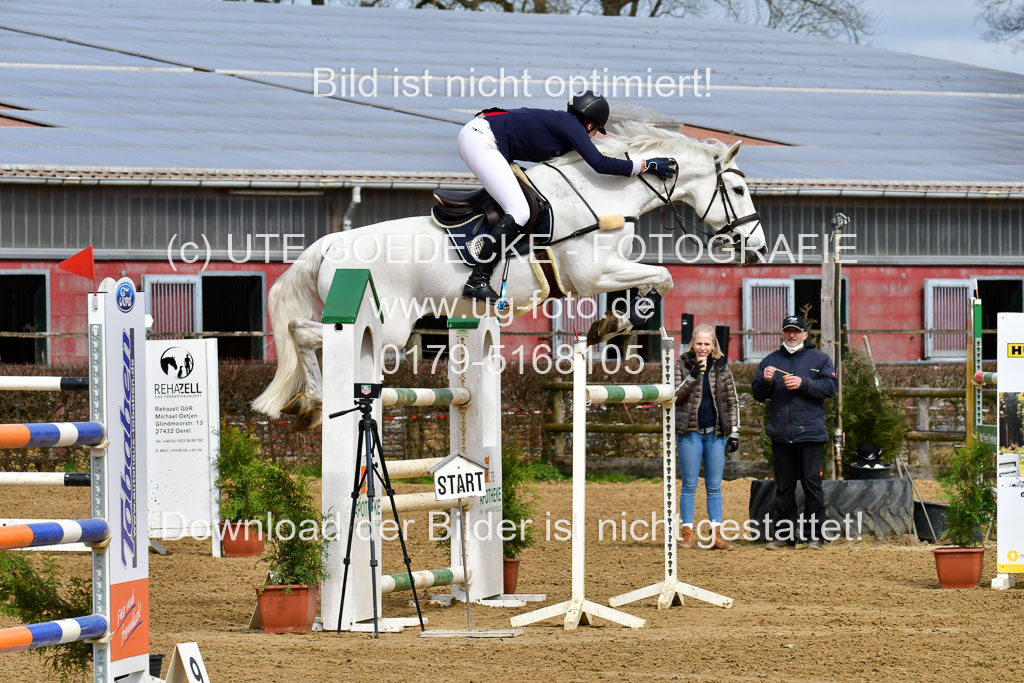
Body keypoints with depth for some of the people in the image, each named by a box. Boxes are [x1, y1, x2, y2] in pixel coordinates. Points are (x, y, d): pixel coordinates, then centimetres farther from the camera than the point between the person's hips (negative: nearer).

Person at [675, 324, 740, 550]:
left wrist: (734, 432, 6)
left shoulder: (722, 368, 8)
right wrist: (693, 375, -21)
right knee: (689, 485, 0)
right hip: (690, 432, -2)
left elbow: (732, 401, 11)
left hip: (715, 433, 2)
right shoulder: (683, 366, 2)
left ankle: (716, 534, 5)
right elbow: (675, 396, -9)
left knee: (714, 487, 4)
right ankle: (687, 533, 4)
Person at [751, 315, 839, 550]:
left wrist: (803, 384, -16)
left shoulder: (819, 359, 6)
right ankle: (784, 535, 11)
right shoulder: (771, 360, 14)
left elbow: (831, 386, -6)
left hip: (811, 433, -3)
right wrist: (765, 381, -11)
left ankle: (814, 535, 0)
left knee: (812, 484, -4)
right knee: (783, 486, 7)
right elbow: (758, 394, 10)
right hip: (781, 435, 3)